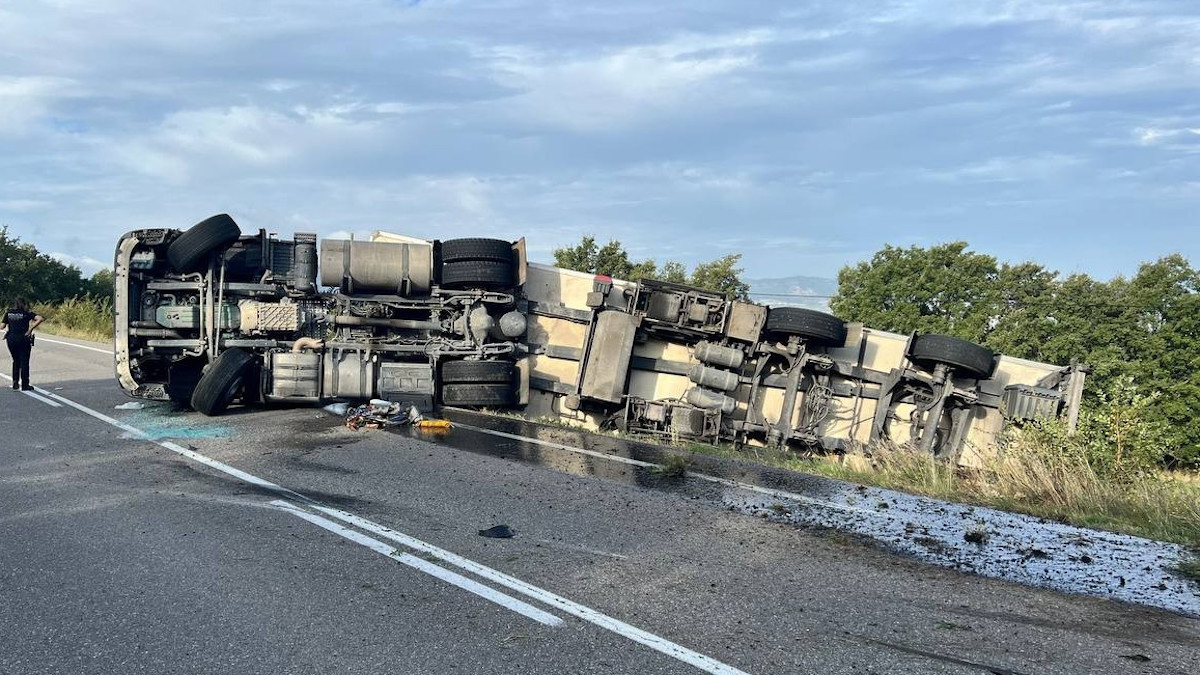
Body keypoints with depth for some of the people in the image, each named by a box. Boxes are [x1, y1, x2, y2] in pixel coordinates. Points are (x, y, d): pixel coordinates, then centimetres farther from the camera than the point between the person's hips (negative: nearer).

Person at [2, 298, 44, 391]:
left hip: (11, 339, 4)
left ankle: (15, 383, 17)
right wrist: (31, 329, -13)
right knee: (24, 362, 4)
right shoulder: (26, 313, -5)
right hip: (23, 339, -4)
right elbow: (40, 319, -18)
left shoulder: (9, 313, 4)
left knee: (16, 361, 20)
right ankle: (25, 385, 5)